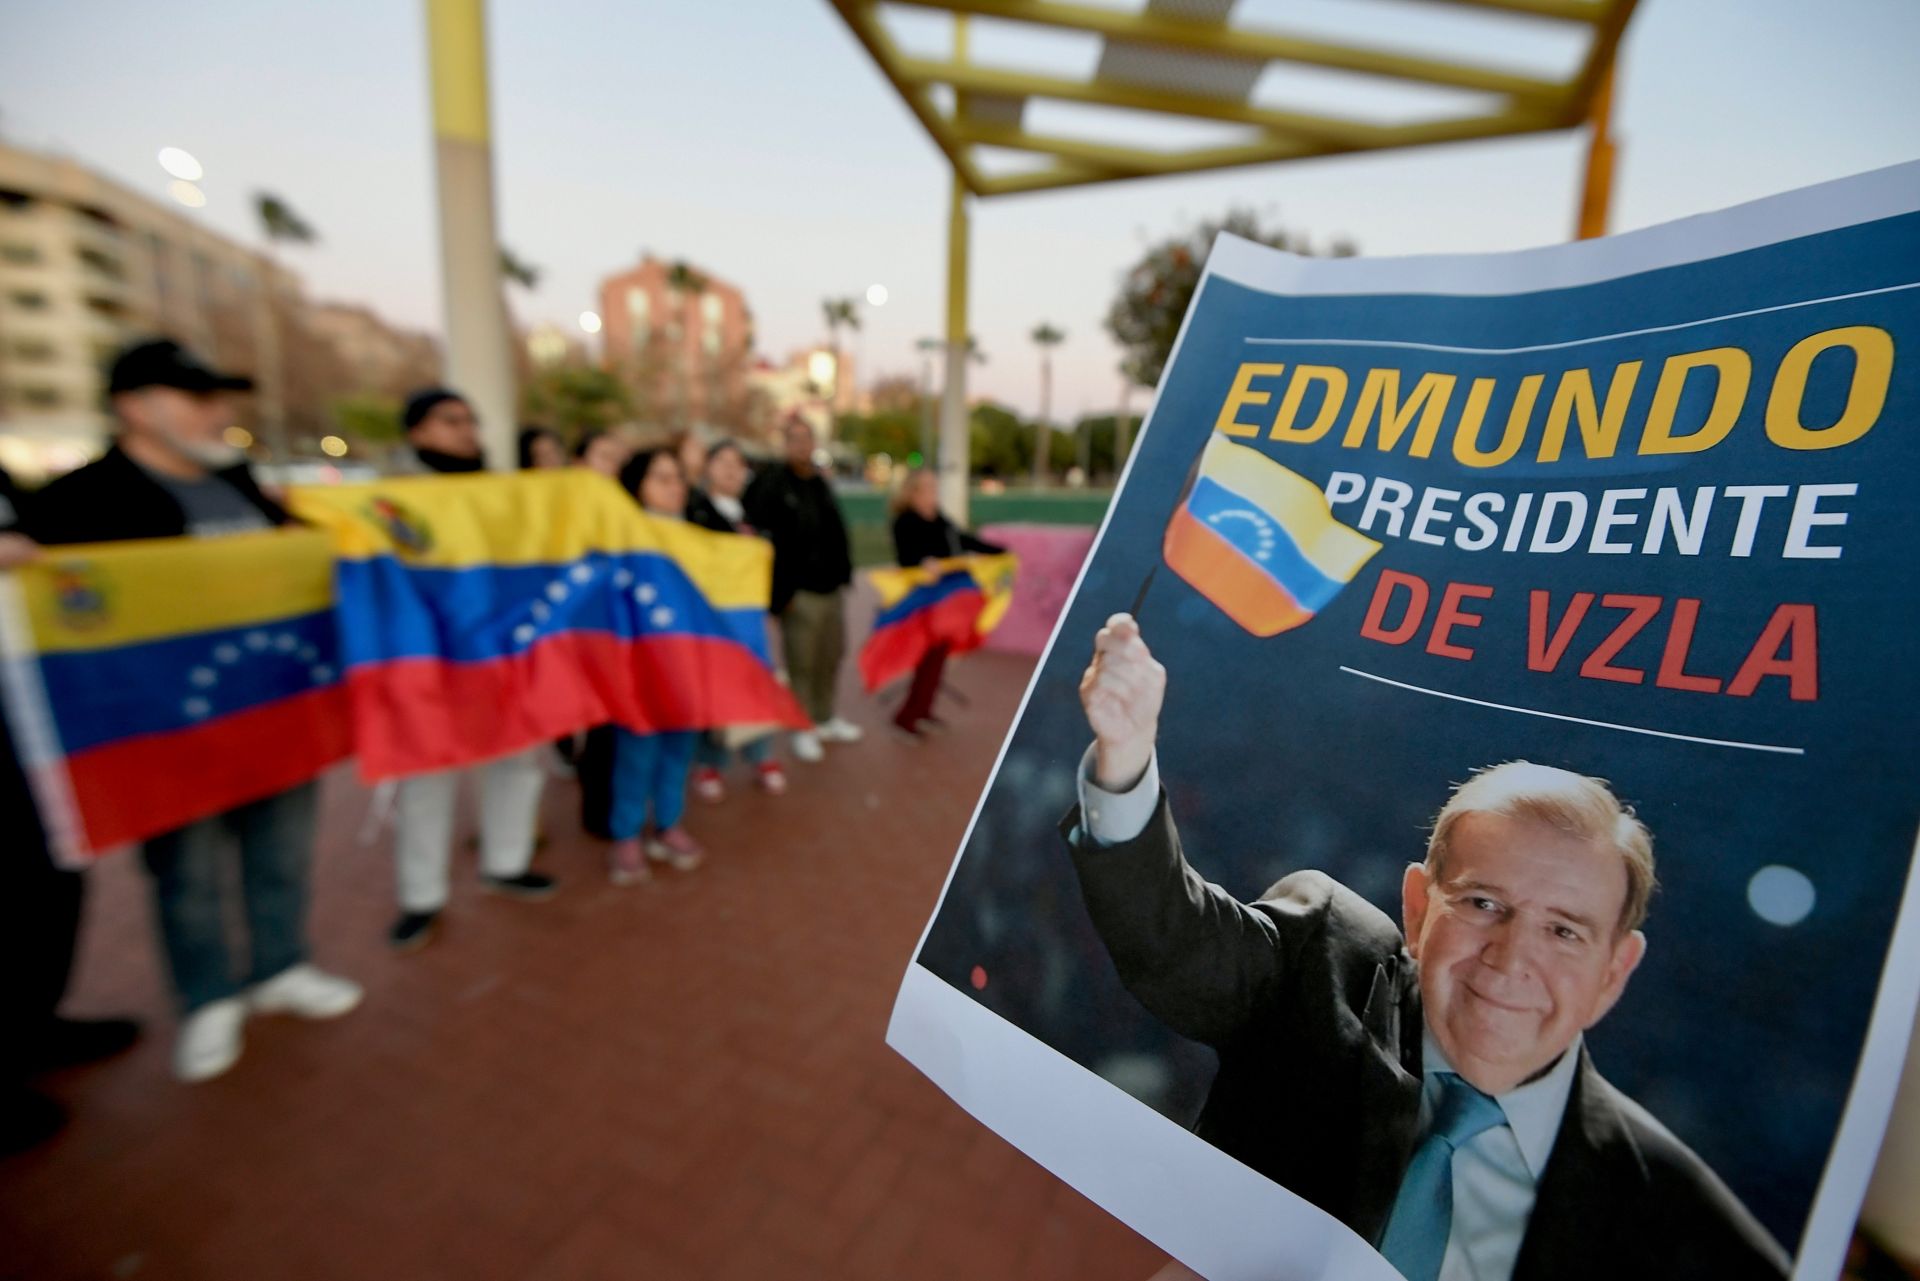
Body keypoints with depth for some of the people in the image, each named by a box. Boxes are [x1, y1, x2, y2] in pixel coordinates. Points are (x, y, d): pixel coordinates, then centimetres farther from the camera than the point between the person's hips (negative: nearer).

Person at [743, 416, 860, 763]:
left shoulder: (821, 482, 13)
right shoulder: (771, 483, -10)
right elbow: (760, 535, -17)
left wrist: (843, 572, 12)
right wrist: (779, 590, -22)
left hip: (831, 586, 7)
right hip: (799, 591, -7)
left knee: (831, 657, 16)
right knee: (802, 663, 2)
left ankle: (825, 719, 32)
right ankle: (803, 729, 16)